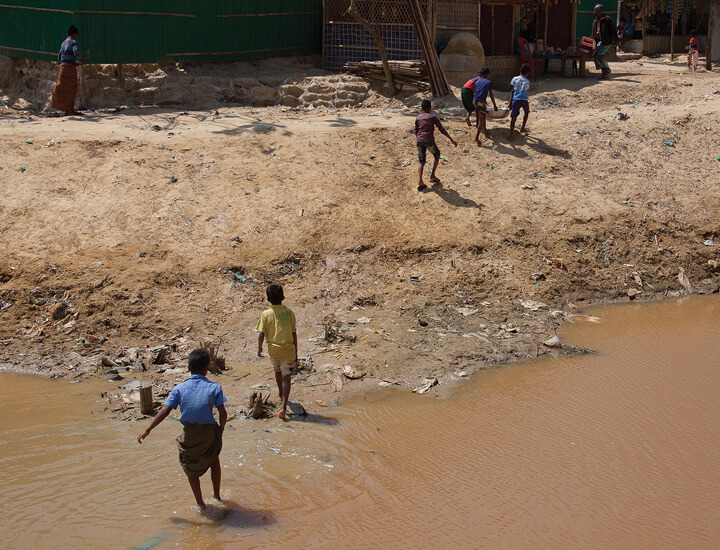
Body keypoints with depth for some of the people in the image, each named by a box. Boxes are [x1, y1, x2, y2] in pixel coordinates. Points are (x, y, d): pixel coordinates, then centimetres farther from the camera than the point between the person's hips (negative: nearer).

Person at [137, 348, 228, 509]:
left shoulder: (179, 388, 2)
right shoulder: (214, 387, -1)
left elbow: (165, 411, -4)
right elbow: (223, 413, -8)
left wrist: (148, 430, 2)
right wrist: (220, 431, 10)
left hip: (189, 434, 0)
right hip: (209, 432, 0)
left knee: (191, 468, 21)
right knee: (214, 459, 29)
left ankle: (200, 504, 24)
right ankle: (216, 496, 38)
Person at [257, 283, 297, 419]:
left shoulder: (266, 314, -6)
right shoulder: (289, 312, -5)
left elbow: (261, 334, -8)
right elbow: (294, 333, -3)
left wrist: (259, 348, 8)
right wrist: (296, 353, 4)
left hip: (273, 349, 2)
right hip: (288, 349, -2)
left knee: (277, 371, 28)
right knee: (286, 377, 0)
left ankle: (281, 394, 51)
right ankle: (283, 406, -13)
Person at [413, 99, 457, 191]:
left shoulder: (418, 118, 13)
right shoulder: (433, 116, 2)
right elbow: (442, 130, -3)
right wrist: (451, 140, 0)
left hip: (420, 142, 3)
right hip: (429, 141, -3)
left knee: (422, 162, 10)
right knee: (437, 155, 24)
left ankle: (420, 181, -12)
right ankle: (432, 176, 17)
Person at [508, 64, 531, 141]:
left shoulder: (515, 79, 9)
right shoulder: (527, 82, 12)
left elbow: (512, 92, 8)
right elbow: (525, 91, 15)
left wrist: (510, 102, 10)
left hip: (515, 100, 0)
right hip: (524, 100, 1)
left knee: (513, 117, -4)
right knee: (526, 112, 30)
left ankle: (512, 134, -20)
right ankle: (522, 128, 36)